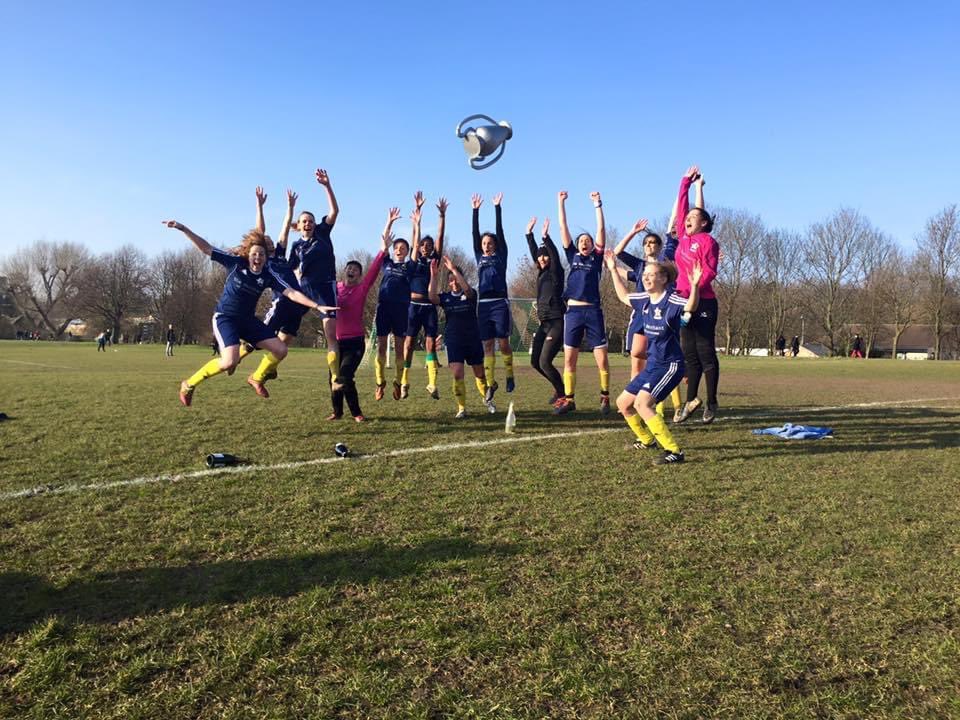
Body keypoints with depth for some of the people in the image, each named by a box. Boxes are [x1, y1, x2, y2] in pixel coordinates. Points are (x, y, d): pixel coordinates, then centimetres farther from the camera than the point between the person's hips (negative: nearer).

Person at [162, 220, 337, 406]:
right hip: (225, 318, -5)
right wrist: (183, 229, -16)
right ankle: (189, 384, -5)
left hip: (248, 320, 5)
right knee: (230, 362, -26)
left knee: (281, 350, -4)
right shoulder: (236, 263, -14)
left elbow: (292, 293, -13)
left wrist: (316, 306, -22)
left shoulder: (268, 276, -7)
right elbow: (206, 248, -10)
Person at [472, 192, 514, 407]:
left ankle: (510, 375, 15)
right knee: (487, 345, 2)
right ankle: (490, 383, 5)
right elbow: (475, 233, 13)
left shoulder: (501, 256, 9)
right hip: (483, 305, 3)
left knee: (503, 342, -4)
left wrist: (497, 207, 3)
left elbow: (500, 230, 4)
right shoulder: (479, 257, 17)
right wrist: (475, 210, 10)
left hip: (500, 303, -3)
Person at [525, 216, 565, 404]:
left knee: (544, 362, -13)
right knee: (535, 361, 9)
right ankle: (559, 389, 26)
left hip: (557, 323, -8)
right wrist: (529, 234, 11)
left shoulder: (556, 272, -4)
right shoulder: (542, 273, 13)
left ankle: (563, 394, 3)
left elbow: (555, 255, -20)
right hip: (544, 323, 8)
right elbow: (533, 252, 16)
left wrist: (546, 236, -28)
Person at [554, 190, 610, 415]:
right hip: (573, 311, 2)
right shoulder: (573, 256, 14)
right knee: (569, 359, 2)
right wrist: (561, 204, 7)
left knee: (602, 358, -3)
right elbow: (563, 228, 11)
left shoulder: (596, 258, 9)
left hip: (593, 311, -2)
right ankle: (569, 399, 10)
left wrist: (598, 205, -3)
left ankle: (605, 397, 11)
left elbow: (601, 230, 2)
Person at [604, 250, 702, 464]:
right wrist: (613, 270, 25)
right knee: (623, 403, 14)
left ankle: (674, 451, -20)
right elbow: (623, 296, 23)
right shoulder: (644, 300, 6)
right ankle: (647, 440, 36)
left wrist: (694, 285, -50)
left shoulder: (672, 301, -16)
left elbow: (690, 306, -31)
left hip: (670, 365, -9)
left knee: (642, 403, -26)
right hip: (652, 365, 9)